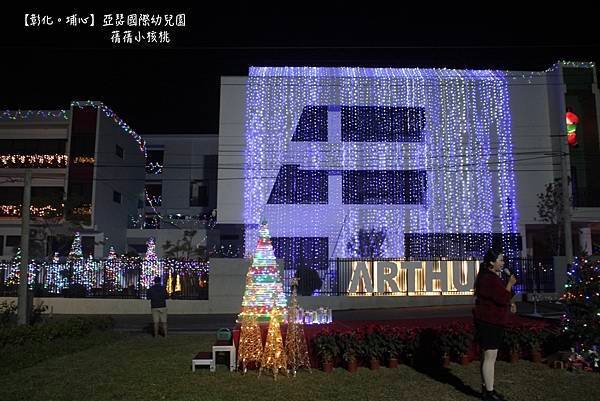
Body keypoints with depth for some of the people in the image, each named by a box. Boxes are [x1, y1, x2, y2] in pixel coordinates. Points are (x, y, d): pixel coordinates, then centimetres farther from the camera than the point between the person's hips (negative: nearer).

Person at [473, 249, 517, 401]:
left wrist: (509, 304, 11)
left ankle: (485, 388, 26)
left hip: (490, 322, 11)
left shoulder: (490, 276, 15)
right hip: (489, 322, -11)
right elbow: (503, 298, -25)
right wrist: (510, 284, -11)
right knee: (490, 356, -6)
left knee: (488, 356, 16)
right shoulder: (489, 278, -20)